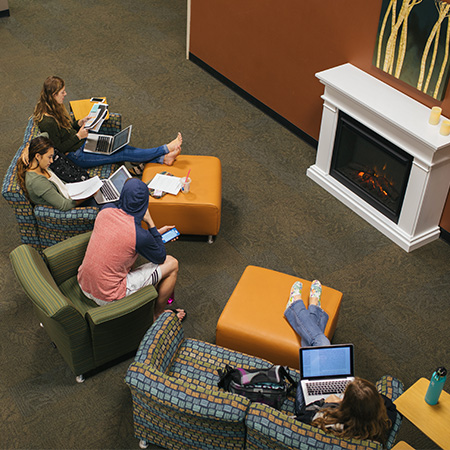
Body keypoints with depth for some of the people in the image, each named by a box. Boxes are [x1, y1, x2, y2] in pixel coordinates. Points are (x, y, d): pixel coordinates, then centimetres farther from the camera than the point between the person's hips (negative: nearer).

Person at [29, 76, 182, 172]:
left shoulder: (54, 108, 1)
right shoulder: (47, 122, -28)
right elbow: (58, 149, -21)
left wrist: (80, 122, 0)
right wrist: (78, 136, -18)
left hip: (81, 141, 9)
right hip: (76, 156, -9)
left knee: (122, 146, -3)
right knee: (123, 154, -11)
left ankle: (163, 158, -3)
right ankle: (166, 149, -11)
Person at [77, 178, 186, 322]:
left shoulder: (107, 209, -8)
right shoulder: (141, 236, -25)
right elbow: (161, 257, -2)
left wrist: (156, 233, 18)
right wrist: (150, 223, -7)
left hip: (83, 284, 7)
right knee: (172, 264, 5)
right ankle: (157, 314, 26)